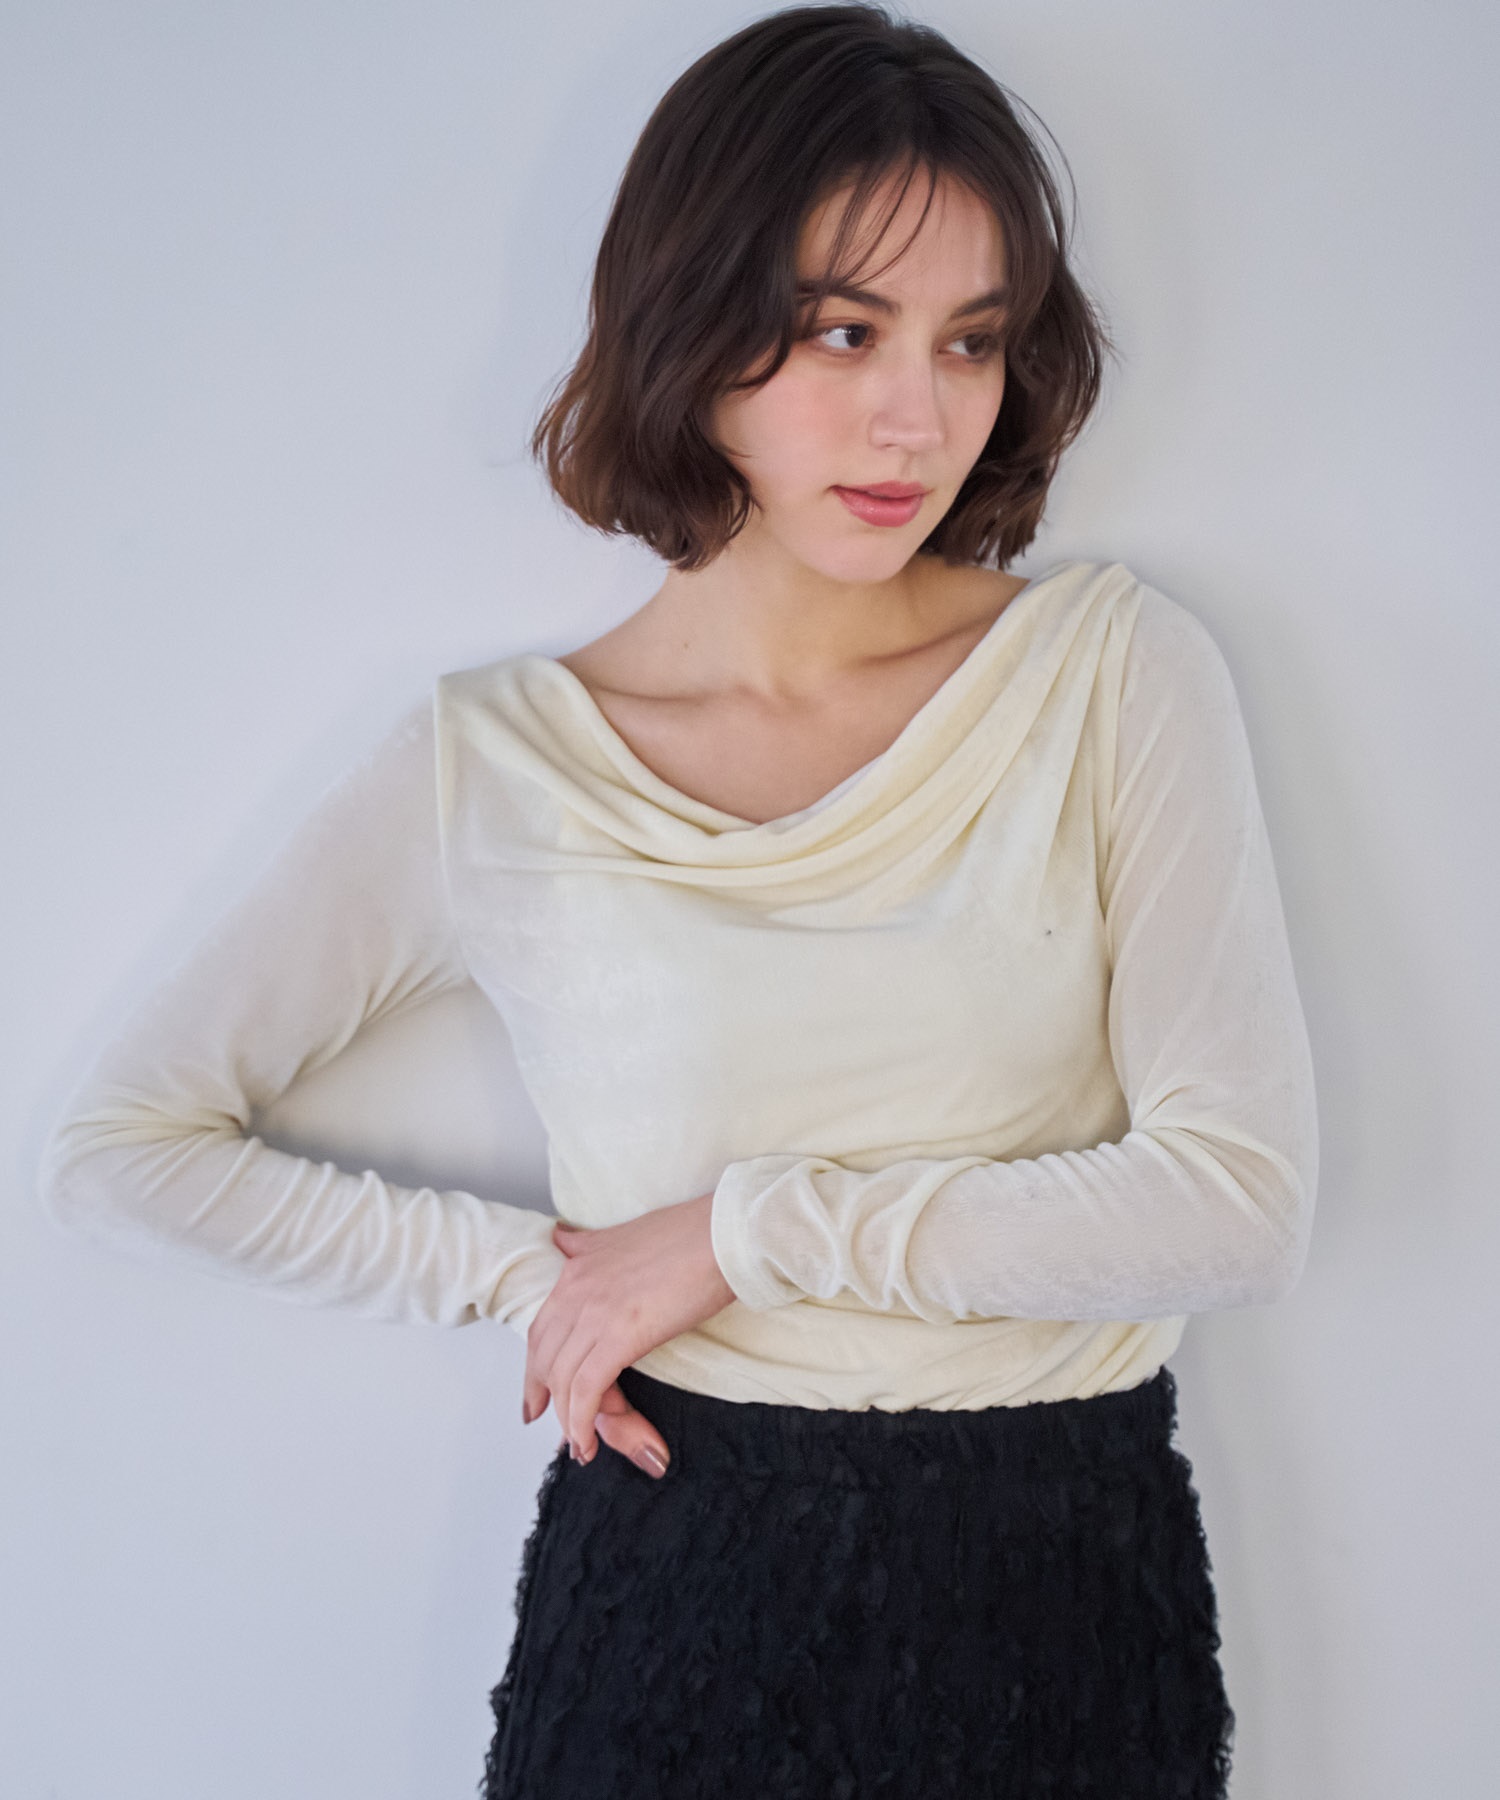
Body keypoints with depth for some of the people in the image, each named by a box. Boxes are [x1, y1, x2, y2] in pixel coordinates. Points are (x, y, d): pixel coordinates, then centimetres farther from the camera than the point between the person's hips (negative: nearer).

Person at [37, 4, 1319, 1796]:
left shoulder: (1116, 668, -5)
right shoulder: (490, 762, -5)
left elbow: (1241, 1198, -12)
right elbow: (119, 1141, 1)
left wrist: (749, 1224, -13)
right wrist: (527, 1270, -7)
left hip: (1067, 1594, 1)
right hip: (674, 1587, 0)